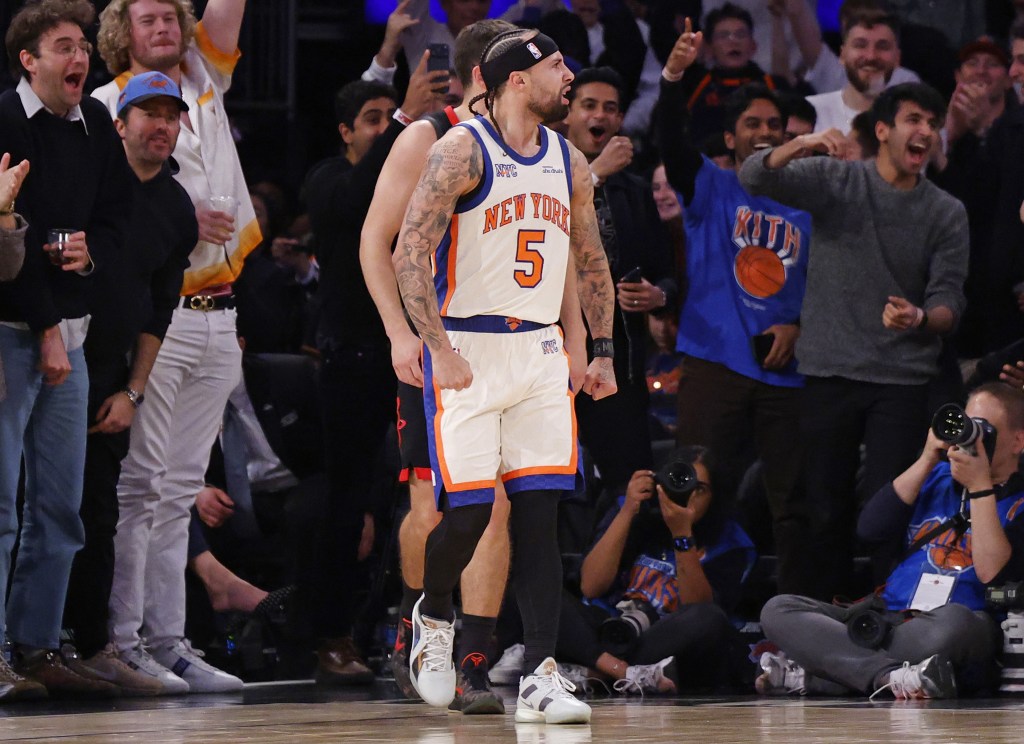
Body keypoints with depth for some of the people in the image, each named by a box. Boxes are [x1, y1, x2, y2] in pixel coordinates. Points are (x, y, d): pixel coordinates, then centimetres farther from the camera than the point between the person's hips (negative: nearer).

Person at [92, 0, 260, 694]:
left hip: (217, 317, 6)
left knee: (180, 489, 7)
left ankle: (168, 641, 9)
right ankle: (121, 642, -6)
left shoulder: (205, 81, 14)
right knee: (140, 482, -8)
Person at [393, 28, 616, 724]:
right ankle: (434, 617, 24)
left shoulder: (569, 161, 10)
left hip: (540, 353, 5)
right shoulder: (462, 150, -10)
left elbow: (592, 260, 22)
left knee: (540, 512, -3)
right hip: (467, 350, -5)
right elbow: (410, 253, -14)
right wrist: (440, 350, -22)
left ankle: (541, 676, -5)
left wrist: (604, 352, 16)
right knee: (468, 508, -7)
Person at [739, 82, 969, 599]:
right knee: (827, 507, 5)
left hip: (901, 380, 0)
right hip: (828, 372, 0)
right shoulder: (834, 181, 3)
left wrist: (920, 318, -24)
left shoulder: (947, 214, 6)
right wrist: (802, 144, -27)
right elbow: (753, 179, -8)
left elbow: (949, 300, 1)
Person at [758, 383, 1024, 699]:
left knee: (953, 621, -42)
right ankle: (889, 675, -36)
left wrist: (980, 486, -10)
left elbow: (993, 572, -13)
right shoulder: (938, 479, 21)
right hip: (886, 619, 6)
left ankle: (812, 676, -33)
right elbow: (870, 528, 8)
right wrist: (927, 461, 3)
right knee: (778, 609, -14)